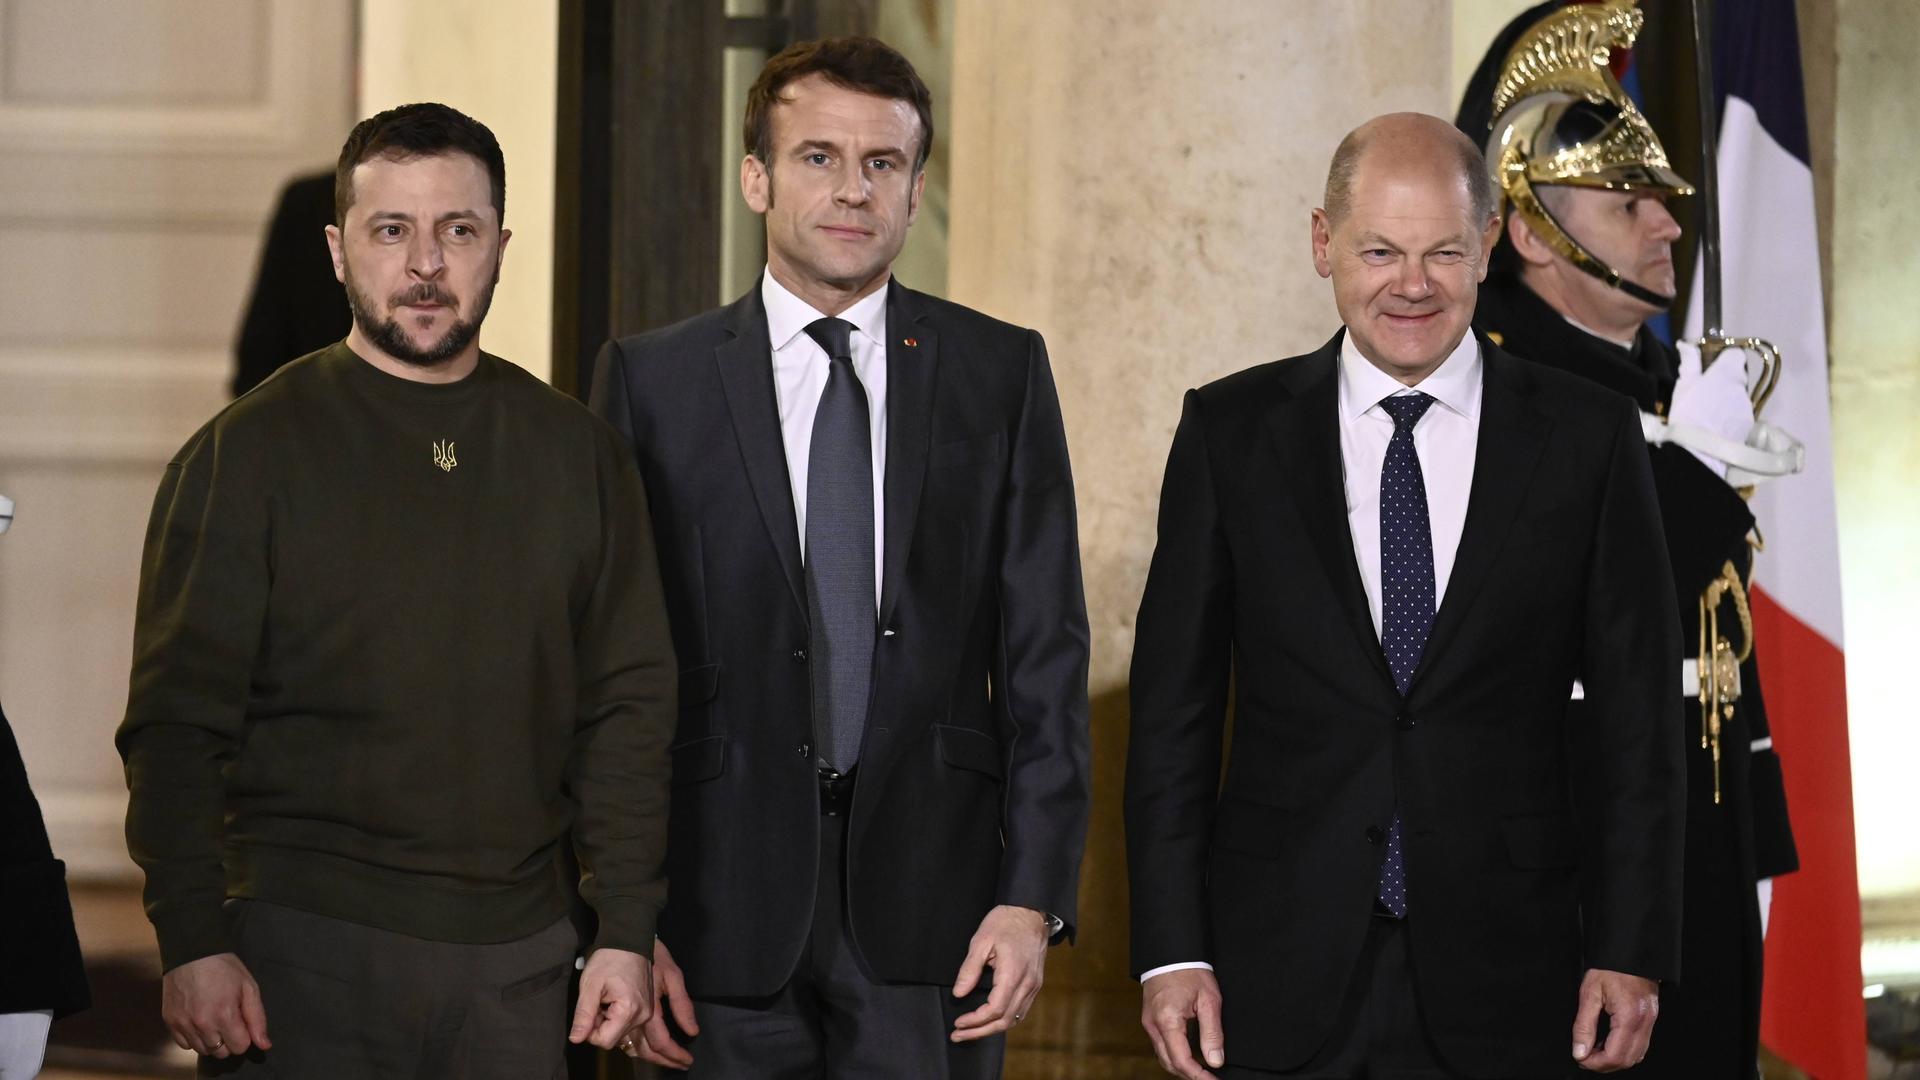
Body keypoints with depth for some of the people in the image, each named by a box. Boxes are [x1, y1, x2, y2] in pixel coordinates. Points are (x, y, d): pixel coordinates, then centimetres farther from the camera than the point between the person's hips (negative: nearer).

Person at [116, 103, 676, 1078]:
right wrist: (192, 943, -13)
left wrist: (627, 930, 3)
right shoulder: (251, 451, 0)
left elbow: (628, 705, 10)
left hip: (515, 960, 3)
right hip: (303, 951, -3)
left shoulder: (576, 455, 9)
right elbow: (176, 723, -4)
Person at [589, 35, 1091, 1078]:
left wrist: (1034, 894, -5)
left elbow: (1044, 648, 4)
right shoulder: (651, 378, 4)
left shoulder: (1001, 370, 6)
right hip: (726, 908, 0)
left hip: (932, 897, 1)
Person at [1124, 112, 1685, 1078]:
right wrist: (1171, 951, -4)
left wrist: (1630, 951, -2)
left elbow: (1633, 711, 3)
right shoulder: (1229, 430, 3)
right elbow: (1174, 705, 2)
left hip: (1500, 980, 0)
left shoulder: (1588, 436, 2)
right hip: (1280, 977, 0)